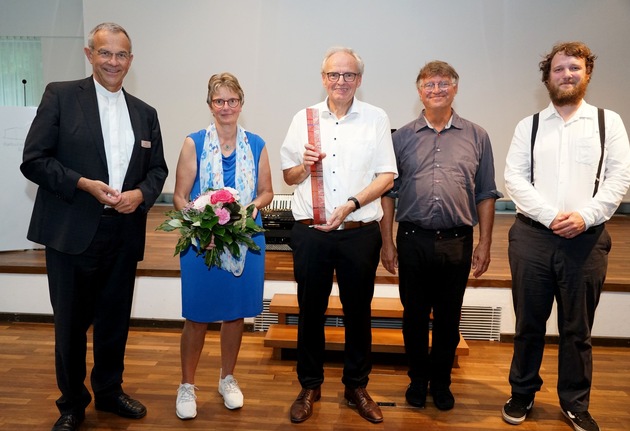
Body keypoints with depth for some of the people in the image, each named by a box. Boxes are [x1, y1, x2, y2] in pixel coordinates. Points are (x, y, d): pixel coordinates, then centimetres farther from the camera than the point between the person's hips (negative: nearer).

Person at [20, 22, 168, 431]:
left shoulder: (145, 113, 11)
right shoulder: (61, 96, -1)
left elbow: (158, 168, 13)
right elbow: (34, 160, -5)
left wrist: (141, 193, -7)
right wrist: (83, 184, -17)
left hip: (125, 234, 4)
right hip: (73, 232, -3)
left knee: (116, 320, 14)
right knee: (71, 322, 8)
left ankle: (109, 390, 35)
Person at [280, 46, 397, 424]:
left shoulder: (376, 119, 3)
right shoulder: (304, 118, 8)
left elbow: (387, 177, -1)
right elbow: (288, 176, 11)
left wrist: (351, 205, -15)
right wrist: (304, 166, -11)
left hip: (360, 233, -1)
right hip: (311, 233, 1)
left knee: (358, 311, 11)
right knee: (311, 311, 11)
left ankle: (357, 386, 29)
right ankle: (310, 385, 29)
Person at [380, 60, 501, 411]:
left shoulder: (476, 136, 5)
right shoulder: (403, 136, 5)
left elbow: (486, 195, 5)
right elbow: (389, 191, 5)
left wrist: (485, 244, 1)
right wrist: (388, 242, 1)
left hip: (457, 241, 0)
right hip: (413, 240, 0)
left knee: (448, 318, 12)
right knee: (415, 316, 11)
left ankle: (441, 382, 30)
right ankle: (418, 379, 30)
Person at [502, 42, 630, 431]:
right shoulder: (528, 126, 9)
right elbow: (514, 177, -1)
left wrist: (585, 216, -14)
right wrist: (550, 216, -13)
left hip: (587, 238, 0)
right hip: (532, 235, 0)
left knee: (578, 328, 10)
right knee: (529, 323, 10)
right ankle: (523, 394, 27)